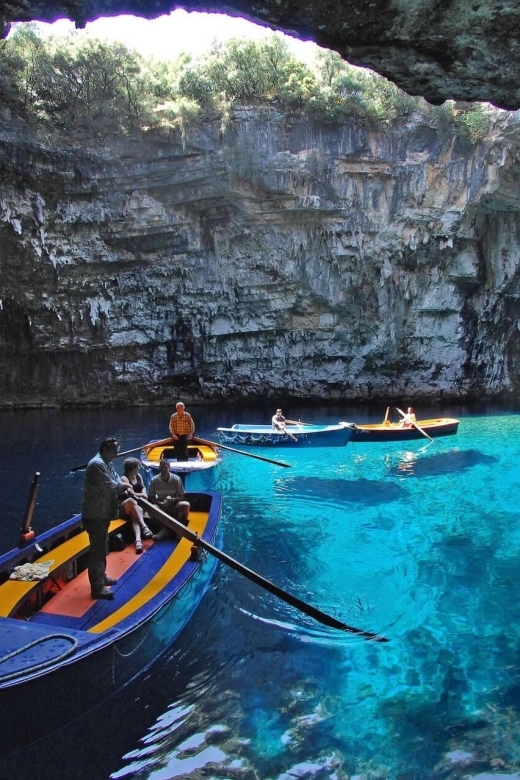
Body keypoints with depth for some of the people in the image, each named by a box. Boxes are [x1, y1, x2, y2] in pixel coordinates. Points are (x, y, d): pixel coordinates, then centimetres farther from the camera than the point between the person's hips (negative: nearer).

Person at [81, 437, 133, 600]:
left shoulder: (107, 464, 16)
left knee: (102, 547, 21)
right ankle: (97, 587, -4)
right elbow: (110, 486, -24)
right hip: (95, 515, -11)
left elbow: (117, 481, 13)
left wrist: (126, 490, -8)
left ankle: (101, 577, 36)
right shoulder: (97, 464, -19)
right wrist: (125, 485, -6)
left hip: (102, 513, 11)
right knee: (97, 549, -8)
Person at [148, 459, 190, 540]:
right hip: (161, 507, 1)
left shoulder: (176, 479, -12)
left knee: (186, 505, -32)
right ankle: (163, 530, -16)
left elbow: (181, 497, -6)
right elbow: (150, 498, -5)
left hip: (174, 506, -1)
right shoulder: (154, 480, -10)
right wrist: (161, 503, -23)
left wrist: (172, 499, -27)